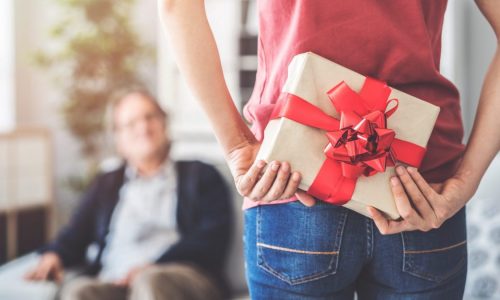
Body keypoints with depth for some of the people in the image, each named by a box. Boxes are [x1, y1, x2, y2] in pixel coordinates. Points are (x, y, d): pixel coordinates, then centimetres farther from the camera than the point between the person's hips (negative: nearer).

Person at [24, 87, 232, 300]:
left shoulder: (200, 176, 18)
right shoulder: (106, 185, 28)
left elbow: (212, 240, 2)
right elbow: (76, 235, 18)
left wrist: (153, 267, -13)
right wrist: (54, 255, -6)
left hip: (185, 280, -2)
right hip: (114, 283, 2)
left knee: (150, 282, -37)